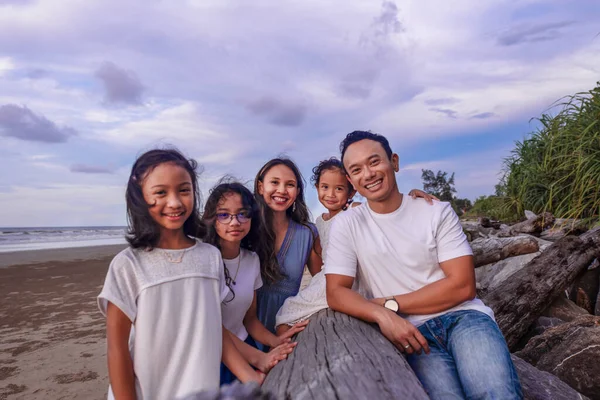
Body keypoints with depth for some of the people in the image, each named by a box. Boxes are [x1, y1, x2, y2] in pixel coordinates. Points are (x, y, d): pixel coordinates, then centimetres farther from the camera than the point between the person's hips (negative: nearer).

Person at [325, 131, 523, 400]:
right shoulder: (346, 225, 1)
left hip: (462, 316, 1)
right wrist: (383, 315, -22)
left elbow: (462, 286, -5)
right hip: (410, 331, 0)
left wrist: (391, 304, -11)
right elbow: (336, 293, -3)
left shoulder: (437, 211, 1)